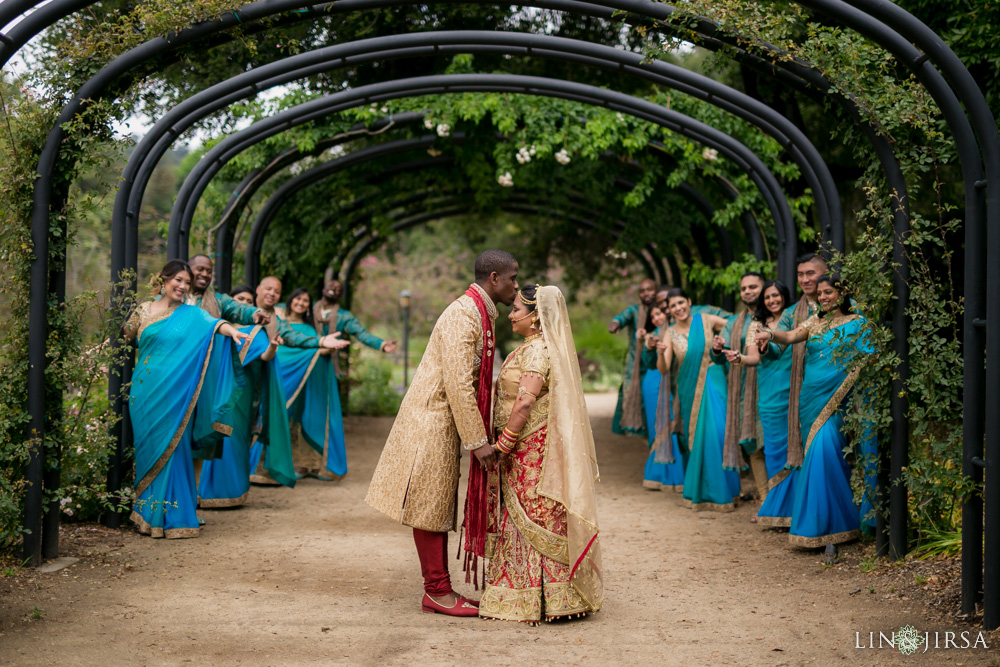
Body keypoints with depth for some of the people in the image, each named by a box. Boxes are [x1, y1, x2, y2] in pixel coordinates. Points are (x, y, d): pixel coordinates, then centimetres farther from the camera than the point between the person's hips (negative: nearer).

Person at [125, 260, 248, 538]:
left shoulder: (191, 315, 5)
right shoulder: (144, 310, 10)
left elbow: (212, 324, -15)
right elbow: (124, 337, 26)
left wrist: (230, 329, -34)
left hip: (174, 395, -2)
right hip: (146, 392, 2)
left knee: (172, 450, -4)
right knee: (147, 450, 4)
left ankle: (171, 516, 1)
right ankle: (147, 515, 11)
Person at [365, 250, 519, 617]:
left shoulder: (480, 314, 13)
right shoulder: (462, 315, -18)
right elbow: (458, 384, -24)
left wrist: (479, 436, 16)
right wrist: (479, 441, -22)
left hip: (445, 421, 10)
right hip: (432, 418, -10)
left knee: (440, 505, 12)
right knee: (430, 506, -2)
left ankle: (439, 590, 18)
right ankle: (437, 591, 4)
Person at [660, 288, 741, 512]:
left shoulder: (706, 320, -1)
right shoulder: (670, 334, 2)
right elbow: (664, 370, -6)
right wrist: (661, 353, -25)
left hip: (712, 384, -2)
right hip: (689, 390, 2)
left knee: (718, 433, -8)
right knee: (695, 439, 5)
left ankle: (721, 492, 4)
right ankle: (699, 491, 18)